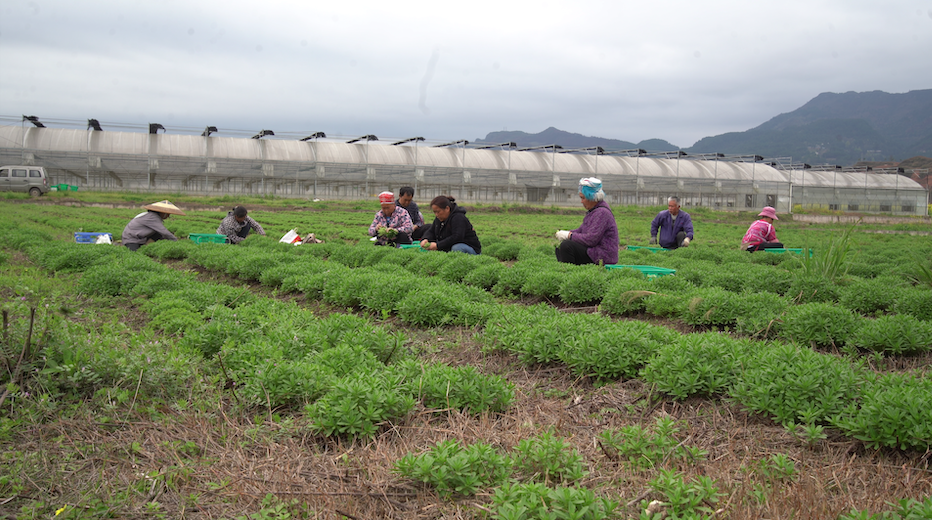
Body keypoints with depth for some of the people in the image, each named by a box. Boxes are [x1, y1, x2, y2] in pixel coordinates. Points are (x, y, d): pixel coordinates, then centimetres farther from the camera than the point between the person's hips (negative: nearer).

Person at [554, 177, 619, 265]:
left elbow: (591, 239, -25)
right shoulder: (593, 210, 12)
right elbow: (582, 229, 21)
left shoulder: (602, 213, -20)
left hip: (602, 258, -11)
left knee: (566, 246, -23)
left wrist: (569, 235, -15)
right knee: (560, 248, 14)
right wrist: (567, 233, 3)